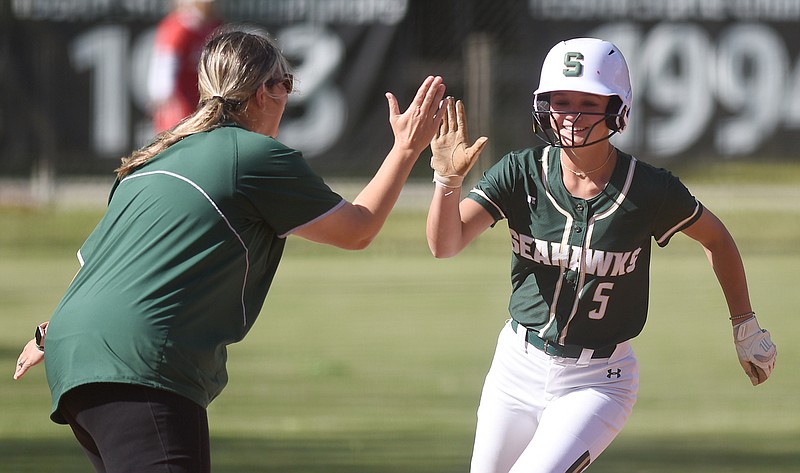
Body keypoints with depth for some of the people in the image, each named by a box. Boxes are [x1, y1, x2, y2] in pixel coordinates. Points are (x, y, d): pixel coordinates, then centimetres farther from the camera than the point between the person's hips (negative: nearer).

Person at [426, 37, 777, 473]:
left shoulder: (651, 191, -15)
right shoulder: (521, 173, -10)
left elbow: (715, 239, 4)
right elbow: (444, 244, -18)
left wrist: (745, 326, 12)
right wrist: (448, 178, -36)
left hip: (597, 383, -4)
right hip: (518, 367, 4)